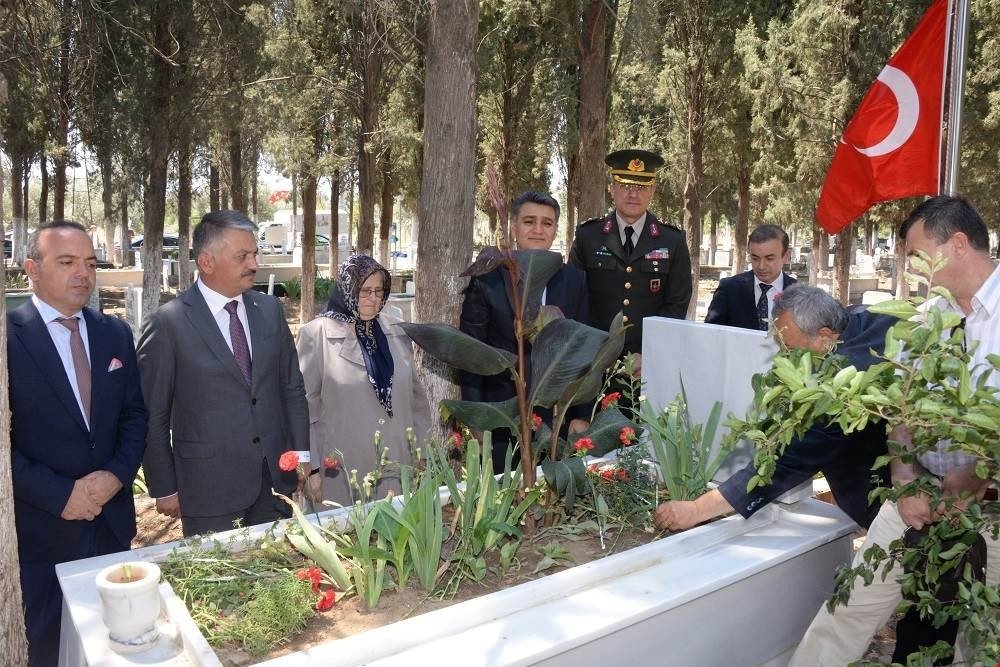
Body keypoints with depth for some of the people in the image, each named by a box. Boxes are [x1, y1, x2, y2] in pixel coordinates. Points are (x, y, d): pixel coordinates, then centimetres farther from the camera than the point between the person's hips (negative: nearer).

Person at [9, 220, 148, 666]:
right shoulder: (10, 335, -12)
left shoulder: (115, 334, 5)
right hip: (37, 527, -4)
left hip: (110, 519, 4)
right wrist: (59, 495, -17)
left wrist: (117, 475, -9)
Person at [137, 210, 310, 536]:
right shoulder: (167, 323, -10)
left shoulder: (269, 309, 4)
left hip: (275, 482, 4)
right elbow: (152, 417, -5)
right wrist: (164, 489, -3)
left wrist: (301, 456, 5)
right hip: (208, 488, -4)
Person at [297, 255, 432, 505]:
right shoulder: (317, 334, -5)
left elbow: (415, 395, 13)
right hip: (341, 472, -3)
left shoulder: (396, 331, 8)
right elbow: (305, 405, -5)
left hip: (396, 467, 4)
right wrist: (311, 468, -7)